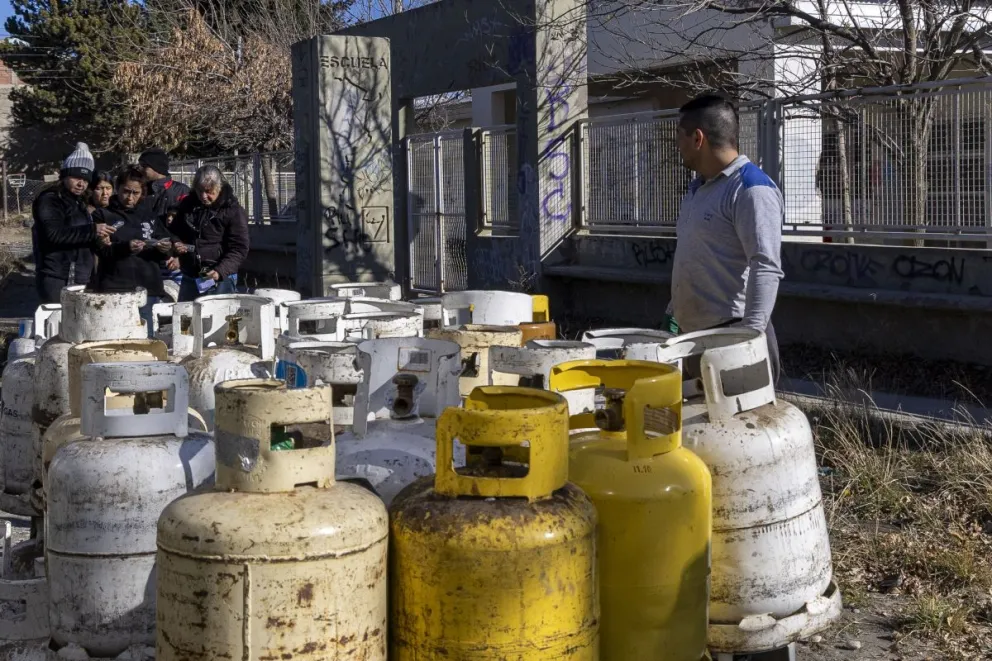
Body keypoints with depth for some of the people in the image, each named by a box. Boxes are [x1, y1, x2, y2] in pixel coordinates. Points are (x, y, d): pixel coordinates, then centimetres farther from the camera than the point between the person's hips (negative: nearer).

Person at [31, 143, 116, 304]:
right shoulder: (48, 201, -7)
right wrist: (92, 231, -27)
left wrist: (98, 239, 12)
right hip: (56, 279, -8)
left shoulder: (78, 202, 20)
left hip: (80, 279, 8)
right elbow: (54, 234, -24)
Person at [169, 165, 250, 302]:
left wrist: (220, 271, -26)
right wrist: (175, 244, -1)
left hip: (220, 280, -5)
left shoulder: (233, 210, -8)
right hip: (189, 278, 5)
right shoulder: (188, 205, 8)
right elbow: (174, 232, 22)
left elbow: (239, 249, -12)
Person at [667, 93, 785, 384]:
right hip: (693, 336, 9)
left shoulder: (752, 189, -14)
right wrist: (674, 313, 23)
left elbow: (765, 269, -22)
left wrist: (750, 336, -28)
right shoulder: (698, 187, 16)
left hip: (733, 336, -9)